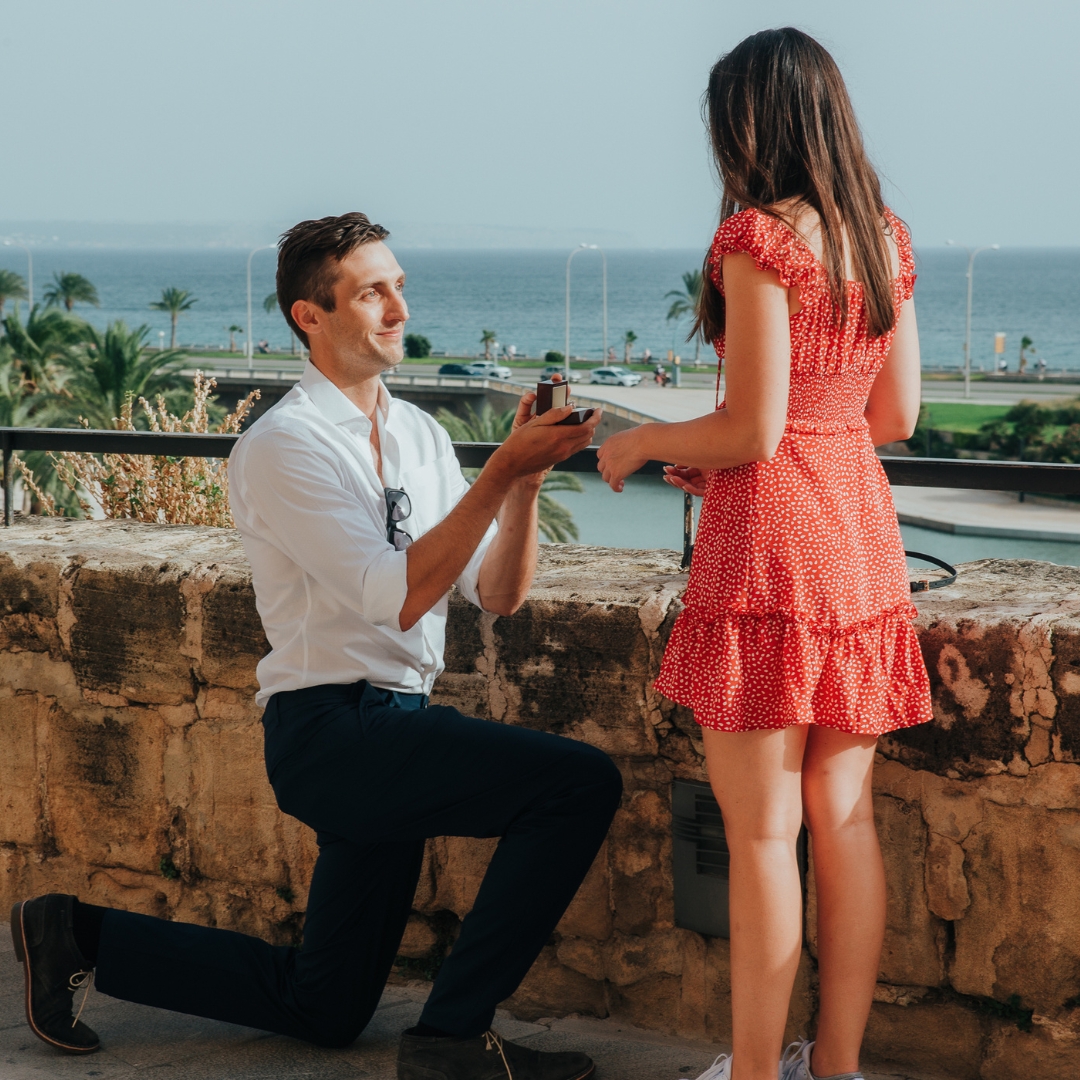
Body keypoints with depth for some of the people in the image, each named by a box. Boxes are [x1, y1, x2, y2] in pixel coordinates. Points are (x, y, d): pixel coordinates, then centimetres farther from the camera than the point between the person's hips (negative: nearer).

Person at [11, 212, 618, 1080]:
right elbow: (399, 596, -21)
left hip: (389, 738, 8)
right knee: (581, 782, -22)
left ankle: (80, 936, 22)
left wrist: (527, 480, -10)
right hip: (335, 725, -8)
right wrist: (501, 473, -24)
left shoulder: (418, 433, 12)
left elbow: (497, 594, 7)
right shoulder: (282, 446, -12)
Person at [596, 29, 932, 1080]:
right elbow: (896, 414, 14)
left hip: (769, 536, -7)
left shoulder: (760, 239, -13)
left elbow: (752, 430, -16)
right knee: (844, 814, 10)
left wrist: (645, 441, 2)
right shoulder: (885, 239, 8)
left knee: (761, 828, -1)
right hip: (862, 532, 7)